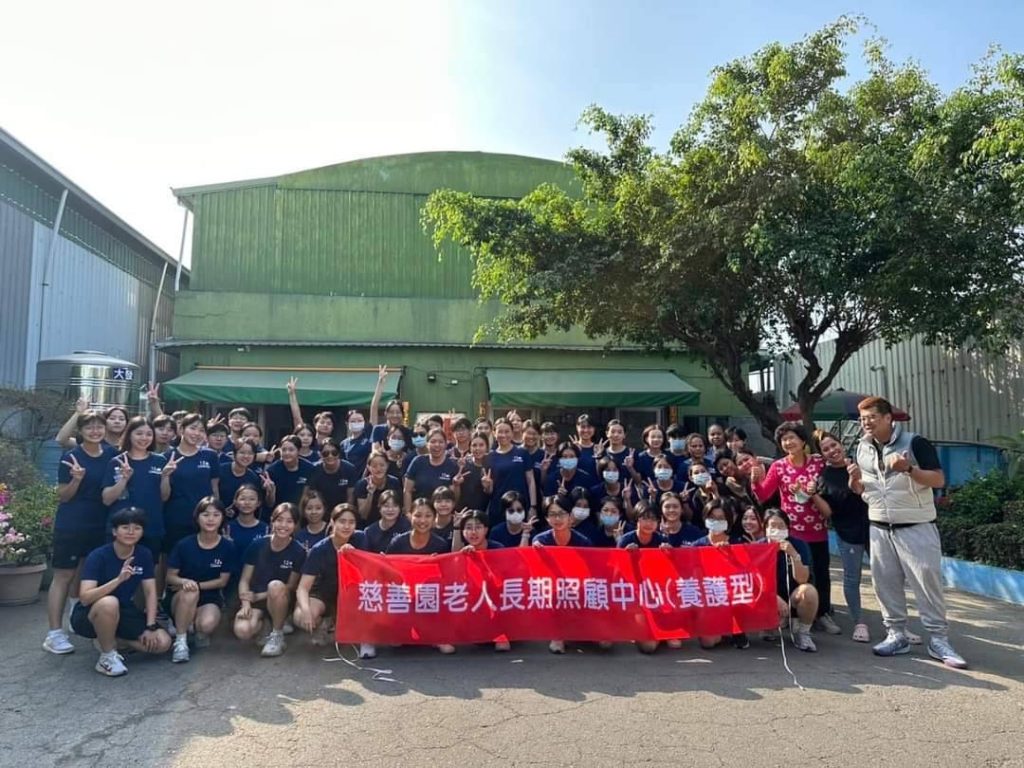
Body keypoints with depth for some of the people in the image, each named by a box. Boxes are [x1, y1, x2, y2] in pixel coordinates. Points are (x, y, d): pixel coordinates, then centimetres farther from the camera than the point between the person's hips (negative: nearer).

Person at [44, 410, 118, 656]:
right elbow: (62, 496, -7)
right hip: (70, 527, -5)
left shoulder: (111, 454, 3)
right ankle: (54, 633, 6)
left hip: (100, 526, 5)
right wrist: (77, 479, -25)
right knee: (63, 576, 1)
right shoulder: (71, 457, -10)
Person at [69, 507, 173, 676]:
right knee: (109, 603, -40)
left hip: (122, 613, 5)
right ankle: (107, 657, -15)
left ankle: (108, 637, 11)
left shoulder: (144, 555, -6)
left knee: (163, 642, -12)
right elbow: (85, 598, -31)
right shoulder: (98, 556, -20)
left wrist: (150, 627, -12)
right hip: (88, 616, -5)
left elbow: (150, 592, -4)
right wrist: (118, 579, -43)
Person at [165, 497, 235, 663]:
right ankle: (180, 641, -17)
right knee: (189, 592, -36)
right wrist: (185, 582, -27)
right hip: (179, 598, 0)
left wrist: (197, 585, -16)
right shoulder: (184, 545, -11)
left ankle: (197, 628, 9)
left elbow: (223, 581, -4)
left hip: (210, 597, 1)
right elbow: (170, 576, -5)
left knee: (207, 625, -31)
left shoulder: (227, 547, -9)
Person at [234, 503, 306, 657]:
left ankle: (277, 635, -15)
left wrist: (260, 595, -12)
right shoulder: (257, 545, -7)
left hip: (280, 600, -2)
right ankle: (263, 622, 9)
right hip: (255, 599, 2)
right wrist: (246, 603, -20)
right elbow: (245, 579, -3)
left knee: (275, 586, -36)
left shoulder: (298, 552, -12)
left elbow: (291, 586, -6)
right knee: (242, 631, -28)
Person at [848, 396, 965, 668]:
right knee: (885, 583, 7)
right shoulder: (862, 449, 7)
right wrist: (854, 479, -9)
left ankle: (938, 639, 9)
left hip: (916, 528, -5)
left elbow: (939, 480, -13)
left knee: (928, 582, -3)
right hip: (879, 529, 5)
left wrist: (908, 469, -29)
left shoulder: (914, 443, -11)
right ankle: (896, 635, 18)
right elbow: (860, 490, 14)